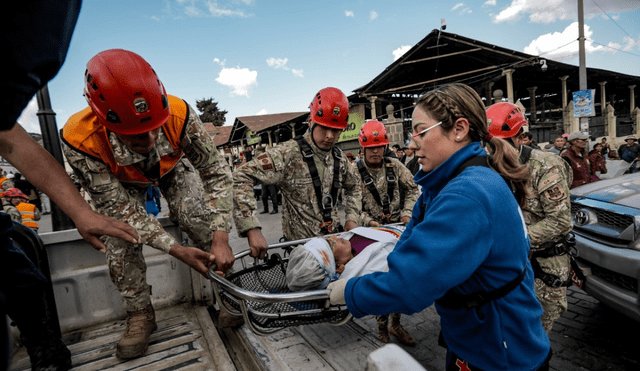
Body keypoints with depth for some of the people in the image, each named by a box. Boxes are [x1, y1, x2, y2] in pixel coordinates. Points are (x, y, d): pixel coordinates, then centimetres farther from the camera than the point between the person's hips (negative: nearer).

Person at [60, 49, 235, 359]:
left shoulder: (180, 115, -40)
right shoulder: (80, 140, -39)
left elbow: (216, 173, -30)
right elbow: (120, 208, -31)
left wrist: (221, 239, -37)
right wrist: (176, 250, -37)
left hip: (172, 167, 0)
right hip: (119, 182, 0)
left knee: (200, 218, -19)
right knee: (119, 242, -14)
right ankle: (140, 315, 9)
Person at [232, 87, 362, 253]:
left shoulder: (339, 158, 5)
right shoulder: (290, 153, -17)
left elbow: (354, 185, 26)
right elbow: (241, 177, -25)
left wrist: (352, 218, 11)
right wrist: (252, 229, -33)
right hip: (302, 245, -5)